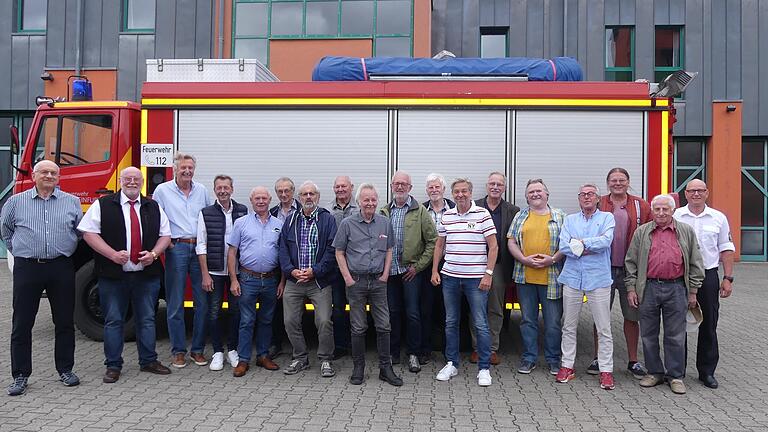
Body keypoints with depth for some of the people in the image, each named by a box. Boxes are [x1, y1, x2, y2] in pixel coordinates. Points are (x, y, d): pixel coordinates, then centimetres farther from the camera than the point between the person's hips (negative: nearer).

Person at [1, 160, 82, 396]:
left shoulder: (72, 202, 6)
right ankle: (20, 375, 14)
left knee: (65, 322, 6)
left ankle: (65, 369, 19)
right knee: (22, 324, 3)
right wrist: (20, 251, 13)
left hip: (61, 268, 0)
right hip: (27, 268, 0)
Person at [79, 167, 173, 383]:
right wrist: (113, 254, -16)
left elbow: (165, 235, 11)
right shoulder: (103, 205, 1)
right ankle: (113, 366, 17)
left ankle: (148, 361, 22)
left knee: (147, 319, 10)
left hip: (147, 274, 3)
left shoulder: (153, 207, 12)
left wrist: (153, 254, -7)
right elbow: (89, 233, -5)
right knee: (113, 320, 5)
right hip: (113, 275, -3)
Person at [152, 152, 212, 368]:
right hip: (176, 248, -2)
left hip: (199, 248, 3)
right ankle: (178, 351, 13)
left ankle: (198, 349, 15)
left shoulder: (202, 190, 12)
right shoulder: (163, 190, 4)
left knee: (202, 302, 4)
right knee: (175, 304, 2)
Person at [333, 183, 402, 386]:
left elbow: (388, 250, 12)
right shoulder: (348, 224, -2)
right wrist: (347, 278, -5)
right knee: (358, 327, 5)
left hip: (378, 281, 2)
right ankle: (358, 368, 19)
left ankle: (385, 368, 15)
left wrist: (385, 275, 2)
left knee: (384, 326, 4)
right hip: (356, 281, -2)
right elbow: (339, 252, 2)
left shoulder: (384, 223, 6)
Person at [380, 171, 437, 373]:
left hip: (411, 271, -3)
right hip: (390, 270, 3)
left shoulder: (420, 211, -3)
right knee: (392, 312, 11)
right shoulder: (384, 212, 8)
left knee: (413, 314, 0)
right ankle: (393, 353, 22)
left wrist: (418, 265, -8)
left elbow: (432, 241, -5)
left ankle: (413, 354, 14)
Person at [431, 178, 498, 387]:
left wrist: (488, 274, -11)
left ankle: (484, 368, 12)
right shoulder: (446, 216, 8)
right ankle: (451, 364, 23)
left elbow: (493, 246, -5)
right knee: (450, 322, 11)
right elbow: (439, 245, 16)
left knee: (480, 324, 1)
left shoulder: (482, 214, -4)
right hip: (450, 276, 4)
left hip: (476, 278, -4)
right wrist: (435, 270, 8)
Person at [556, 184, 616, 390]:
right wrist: (591, 248, -10)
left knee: (604, 328, 1)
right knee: (569, 326, 8)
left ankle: (606, 370, 10)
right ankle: (567, 365, 18)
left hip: (598, 279, -2)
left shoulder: (607, 217, 7)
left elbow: (606, 240, -12)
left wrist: (580, 243, -9)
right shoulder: (570, 219, 13)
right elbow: (564, 246, -2)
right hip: (572, 278, 3)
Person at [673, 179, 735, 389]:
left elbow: (726, 249, 8)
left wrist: (728, 278, 3)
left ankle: (707, 371, 19)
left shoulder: (718, 218, 6)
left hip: (708, 276, 2)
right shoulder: (674, 217, 0)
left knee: (709, 326, 7)